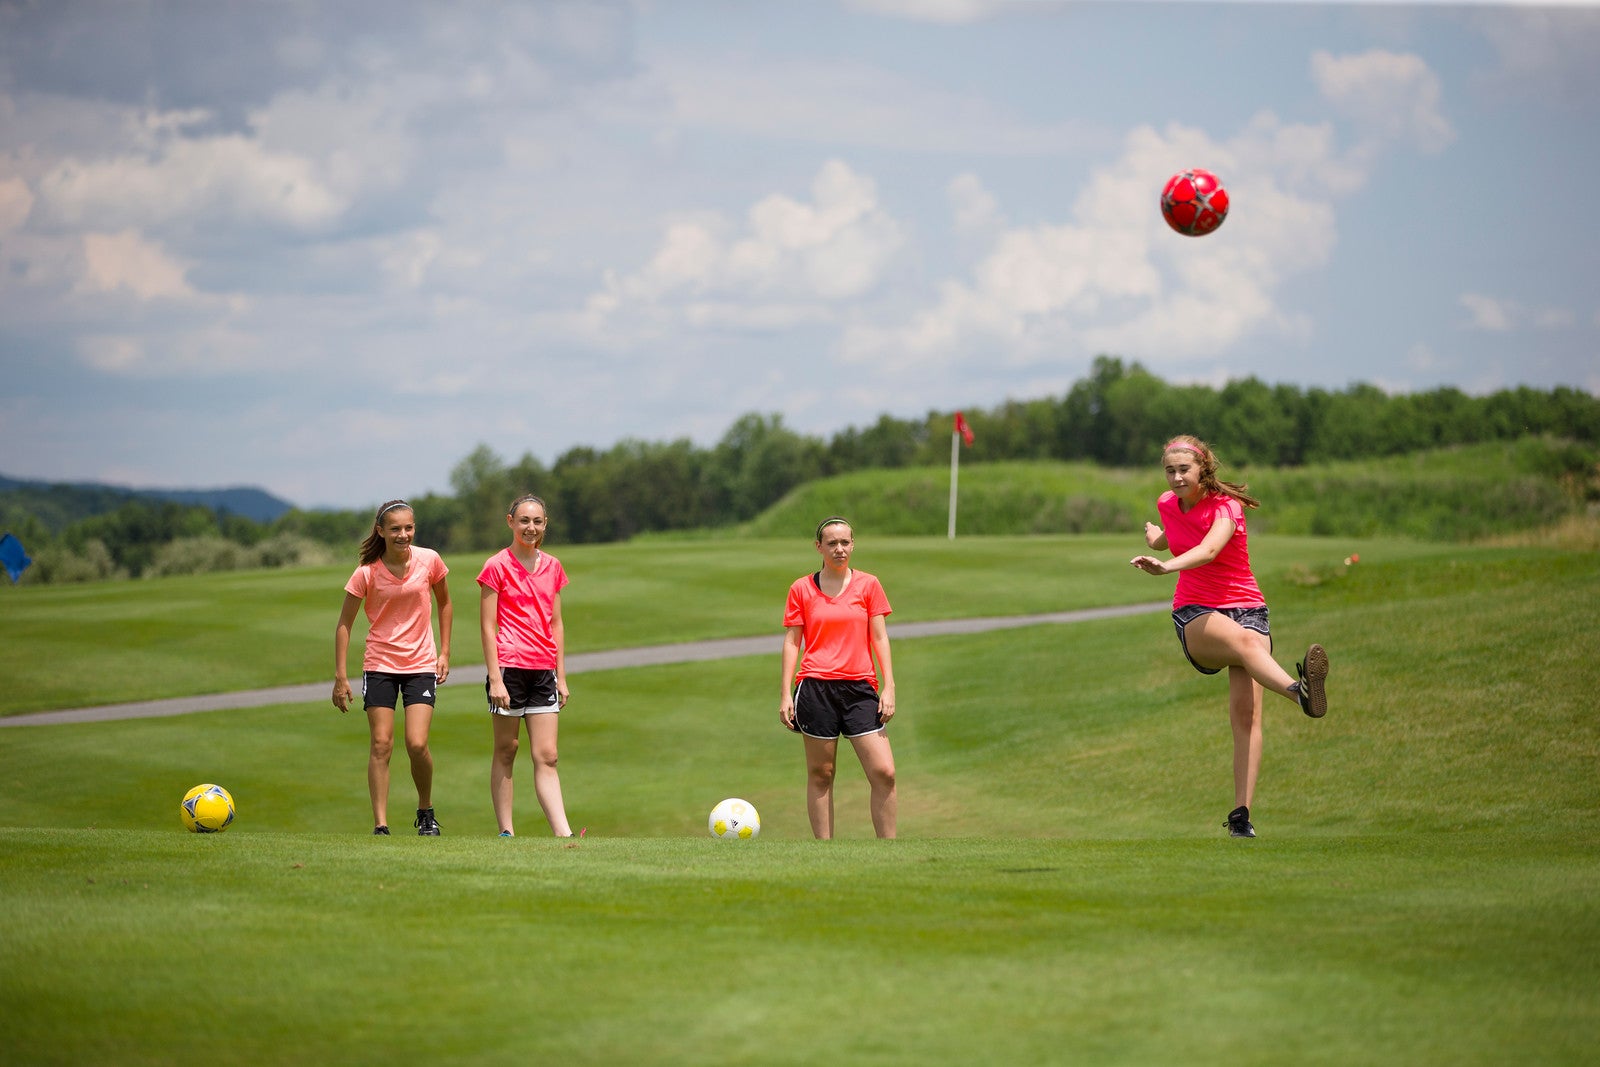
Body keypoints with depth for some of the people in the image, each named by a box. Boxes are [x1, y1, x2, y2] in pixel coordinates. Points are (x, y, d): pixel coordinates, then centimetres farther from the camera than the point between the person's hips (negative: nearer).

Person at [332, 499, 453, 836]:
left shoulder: (429, 561, -5)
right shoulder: (367, 573, -10)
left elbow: (444, 603, 13)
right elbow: (344, 624, -3)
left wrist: (445, 652, 8)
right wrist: (340, 676, -6)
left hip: (421, 665, 1)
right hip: (379, 665, 0)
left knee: (417, 744, -11)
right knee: (381, 744, -5)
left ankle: (425, 809, 13)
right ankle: (380, 824, -1)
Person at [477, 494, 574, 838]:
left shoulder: (552, 567, 11)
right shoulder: (497, 566, -4)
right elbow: (488, 626, -6)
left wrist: (561, 676, 12)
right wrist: (495, 678, -12)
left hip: (543, 670, 4)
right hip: (509, 666, -4)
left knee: (546, 757, 0)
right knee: (506, 751, 2)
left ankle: (563, 832, -8)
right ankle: (506, 831, 6)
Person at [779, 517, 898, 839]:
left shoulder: (868, 585, 8)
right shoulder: (801, 588, 6)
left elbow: (880, 638, 7)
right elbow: (792, 641, 8)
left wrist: (888, 686, -1)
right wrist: (786, 693, 2)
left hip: (859, 689, 1)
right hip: (816, 687, -1)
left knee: (884, 773, -8)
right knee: (820, 775, 2)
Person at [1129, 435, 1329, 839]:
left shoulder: (1225, 506, -10)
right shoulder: (1167, 505, 6)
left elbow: (1208, 550, -34)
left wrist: (1166, 565, -48)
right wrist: (1156, 538, 19)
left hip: (1245, 605, -1)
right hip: (1194, 615, 1)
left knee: (1246, 711, -18)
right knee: (1244, 640, -36)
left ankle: (1241, 814, -19)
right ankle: (1299, 690, -67)